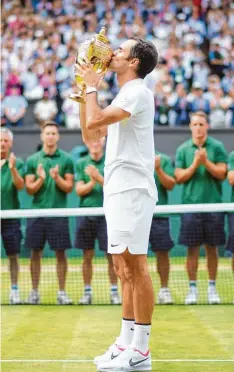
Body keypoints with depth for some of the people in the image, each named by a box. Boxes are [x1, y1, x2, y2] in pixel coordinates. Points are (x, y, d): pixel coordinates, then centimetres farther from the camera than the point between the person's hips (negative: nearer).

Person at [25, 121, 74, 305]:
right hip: (37, 212, 1)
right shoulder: (32, 160, 7)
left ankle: (62, 292, 7)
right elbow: (29, 189, 4)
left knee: (60, 253, 0)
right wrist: (41, 179, -14)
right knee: (35, 252, 4)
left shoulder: (66, 159, 4)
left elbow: (69, 187, 1)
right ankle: (34, 291, 11)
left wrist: (57, 178, -16)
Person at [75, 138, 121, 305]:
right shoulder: (81, 163, 7)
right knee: (87, 256, 5)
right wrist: (92, 182, -17)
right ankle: (87, 292, 12)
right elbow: (79, 190, 0)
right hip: (86, 214, 2)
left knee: (111, 255, -1)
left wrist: (99, 178, -20)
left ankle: (114, 292, 5)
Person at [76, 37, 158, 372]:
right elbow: (90, 134, 24)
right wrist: (85, 90, 18)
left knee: (135, 265, -9)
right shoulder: (122, 97, 21)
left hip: (132, 190, -10)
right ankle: (125, 343, 13)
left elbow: (94, 120, -20)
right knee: (124, 268, 9)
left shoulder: (138, 93, -9)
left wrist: (92, 86, -4)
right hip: (117, 192, 10)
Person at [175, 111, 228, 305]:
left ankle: (212, 287, 13)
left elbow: (222, 173, -3)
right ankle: (193, 288, 8)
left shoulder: (217, 147, 3)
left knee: (212, 248, 5)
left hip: (213, 204, 0)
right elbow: (179, 177, 1)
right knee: (192, 248, 1)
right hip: (191, 204, 0)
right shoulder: (183, 149, 6)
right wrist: (195, 164, -13)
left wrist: (206, 162, -16)